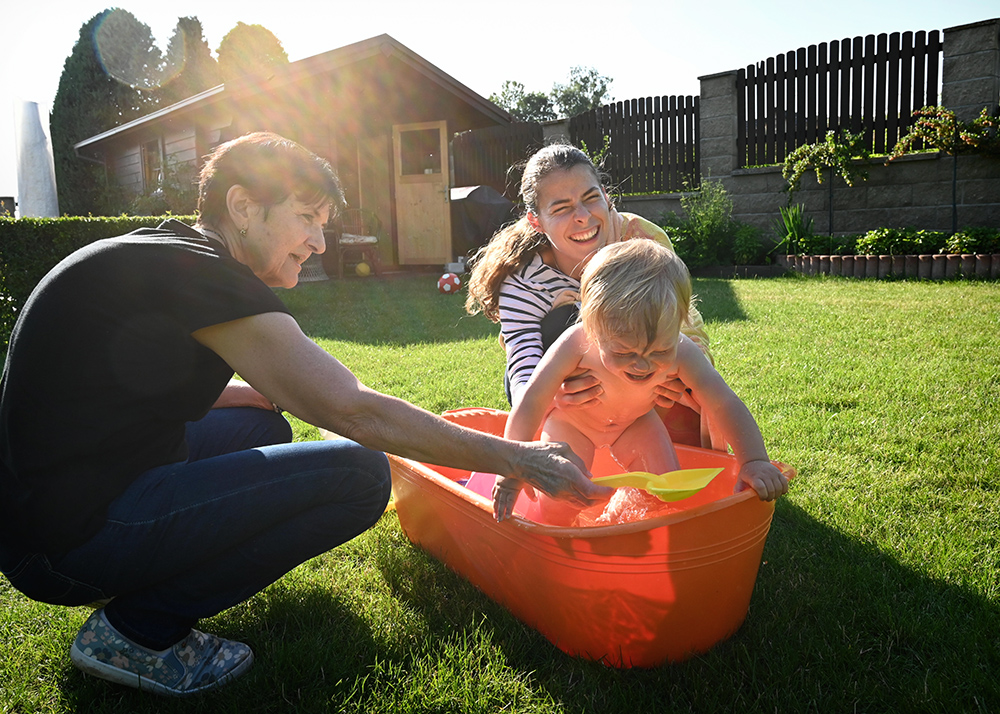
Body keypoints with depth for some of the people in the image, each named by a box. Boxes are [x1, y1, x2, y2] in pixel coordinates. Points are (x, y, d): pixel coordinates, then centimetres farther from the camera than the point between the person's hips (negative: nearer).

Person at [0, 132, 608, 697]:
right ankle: (136, 632, -5)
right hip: (70, 538, -10)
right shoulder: (199, 273, -18)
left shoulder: (162, 253, 12)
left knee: (262, 426, 25)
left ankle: (139, 613, 11)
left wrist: (283, 392, 13)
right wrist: (516, 458, -16)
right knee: (359, 472, -18)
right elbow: (354, 413, -23)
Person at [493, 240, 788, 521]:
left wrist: (755, 461, -31)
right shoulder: (577, 345, -42)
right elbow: (531, 403, -34)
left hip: (635, 420, 3)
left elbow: (725, 405, -24)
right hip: (572, 419, -2)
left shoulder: (681, 352, -34)